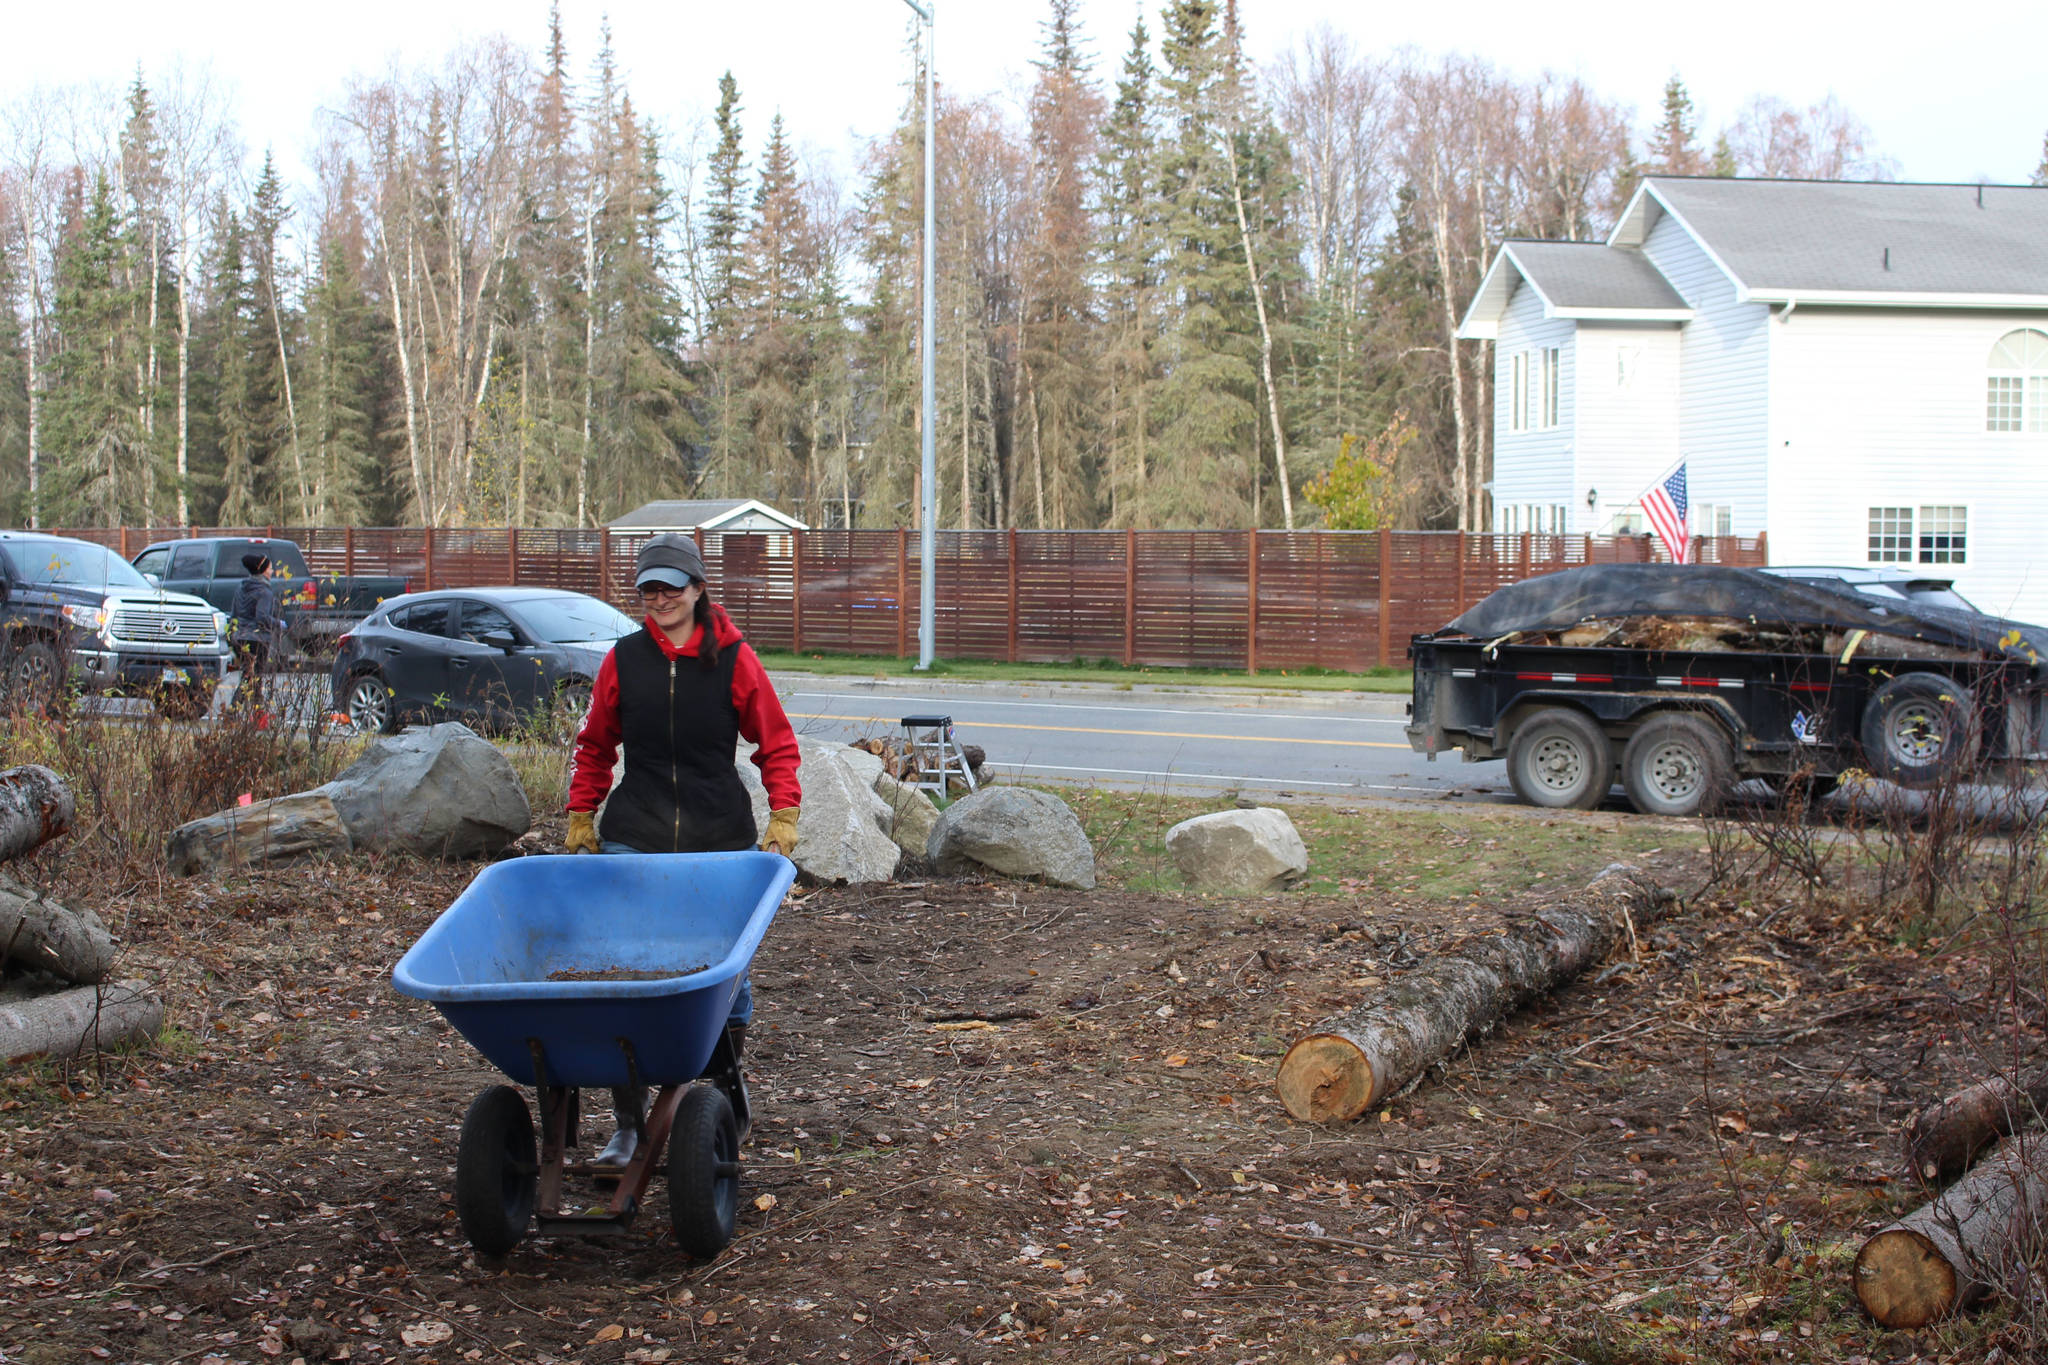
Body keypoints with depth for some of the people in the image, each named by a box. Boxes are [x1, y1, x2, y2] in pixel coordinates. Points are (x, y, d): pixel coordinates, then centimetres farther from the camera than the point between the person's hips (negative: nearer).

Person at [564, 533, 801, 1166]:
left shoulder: (734, 659, -1)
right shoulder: (623, 659, 4)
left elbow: (777, 744, 6)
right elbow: (594, 747, 16)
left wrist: (783, 818, -3)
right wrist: (581, 821, 14)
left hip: (721, 841, -1)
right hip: (634, 841, 1)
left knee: (725, 976, 6)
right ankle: (628, 1123, 4)